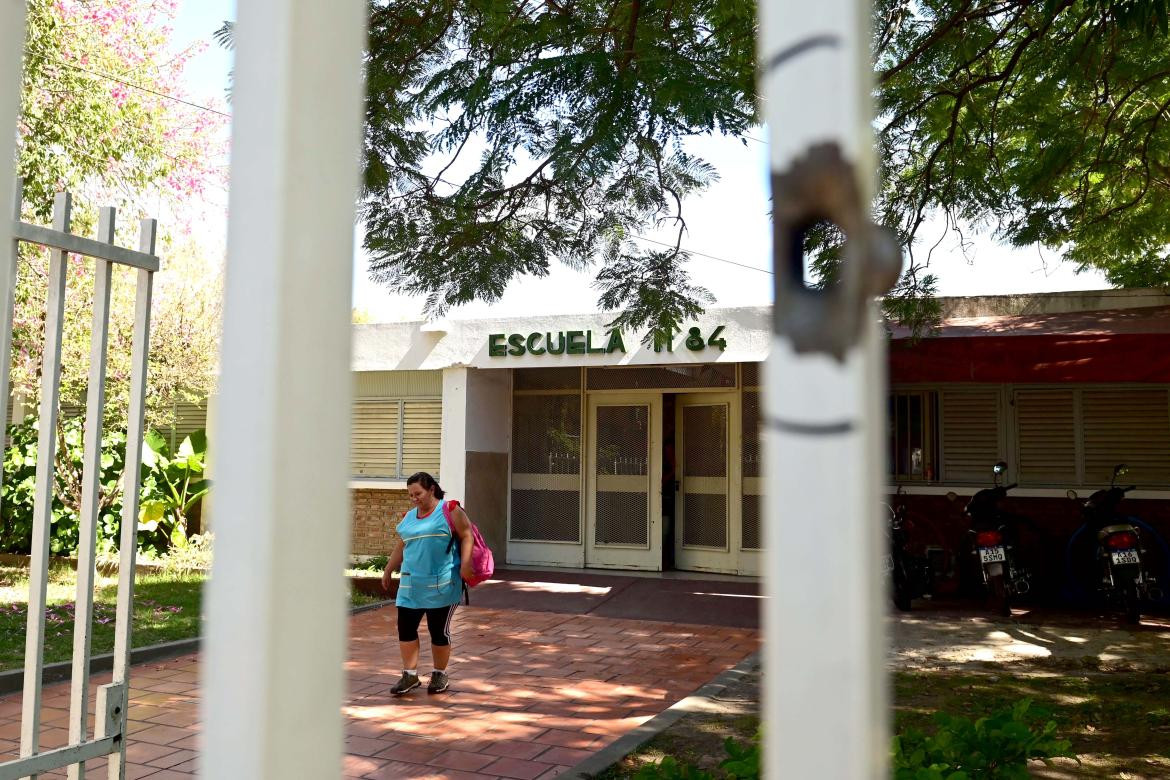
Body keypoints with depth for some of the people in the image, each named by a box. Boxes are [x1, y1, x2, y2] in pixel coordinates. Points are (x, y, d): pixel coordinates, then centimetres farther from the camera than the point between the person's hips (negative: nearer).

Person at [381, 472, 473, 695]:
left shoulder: (449, 511, -4)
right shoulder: (409, 517, 14)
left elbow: (467, 536, -8)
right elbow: (401, 547, 23)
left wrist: (465, 563, -19)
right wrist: (388, 571, 24)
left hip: (441, 586, -5)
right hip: (411, 586, 5)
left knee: (439, 630, 3)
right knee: (405, 628, 1)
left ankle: (440, 674, 21)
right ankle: (410, 675, 14)